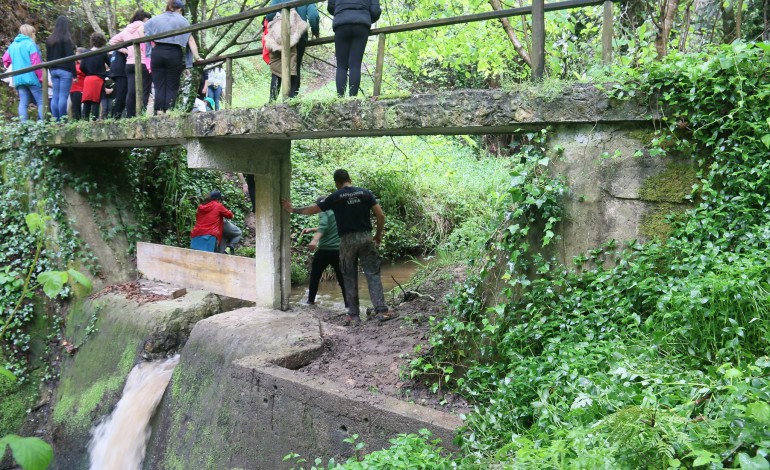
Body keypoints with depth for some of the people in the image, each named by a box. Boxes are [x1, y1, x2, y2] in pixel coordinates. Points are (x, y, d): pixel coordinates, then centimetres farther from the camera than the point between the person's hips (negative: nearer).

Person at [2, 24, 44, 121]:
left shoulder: (12, 45, 15)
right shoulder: (30, 44, -7)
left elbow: (5, 59, 17)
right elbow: (36, 63, -13)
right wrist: (41, 78, -8)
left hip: (18, 79, 6)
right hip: (32, 78, -6)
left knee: (23, 103, 4)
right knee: (41, 102, -4)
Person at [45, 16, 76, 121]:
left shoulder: (49, 40, 13)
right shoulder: (66, 39, -7)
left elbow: (48, 57, 15)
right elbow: (70, 57, -10)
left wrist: (51, 70, 18)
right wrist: (74, 73, -8)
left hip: (53, 71, 6)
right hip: (65, 71, -6)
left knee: (55, 97, 6)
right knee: (63, 96, -8)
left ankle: (55, 120, 5)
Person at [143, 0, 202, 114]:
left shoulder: (155, 19, 17)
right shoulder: (182, 20, 8)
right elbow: (190, 40, -1)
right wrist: (197, 57, -5)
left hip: (157, 53, 2)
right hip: (174, 54, -2)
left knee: (159, 86, 5)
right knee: (172, 87, 3)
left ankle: (159, 113, -1)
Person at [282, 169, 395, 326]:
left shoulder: (335, 197, 1)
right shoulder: (365, 193, 5)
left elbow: (312, 210, 10)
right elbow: (381, 216, 1)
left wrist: (292, 210, 25)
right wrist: (379, 234, 15)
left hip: (347, 240, -1)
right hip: (366, 237, 1)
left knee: (350, 278, 7)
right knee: (372, 274, 3)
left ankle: (354, 316, 8)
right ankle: (382, 311, -5)